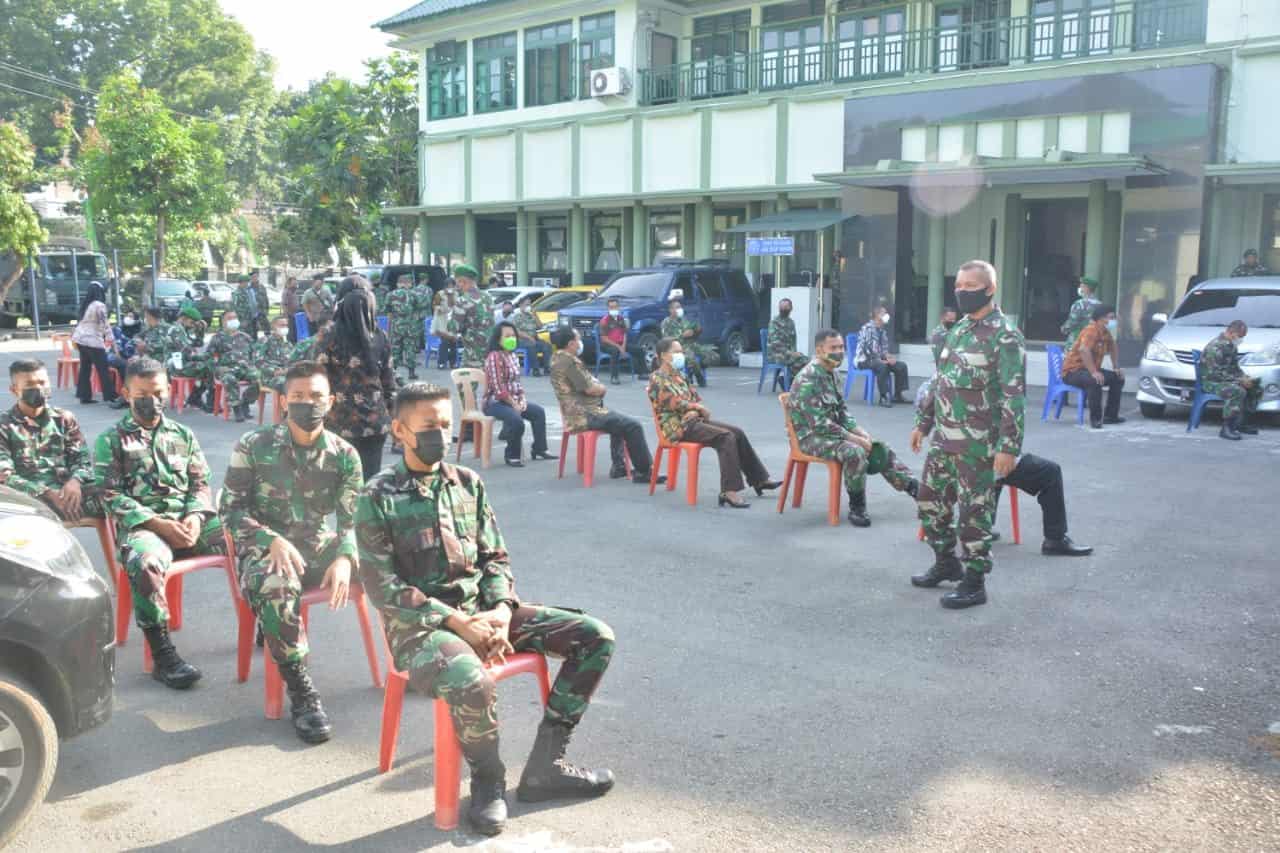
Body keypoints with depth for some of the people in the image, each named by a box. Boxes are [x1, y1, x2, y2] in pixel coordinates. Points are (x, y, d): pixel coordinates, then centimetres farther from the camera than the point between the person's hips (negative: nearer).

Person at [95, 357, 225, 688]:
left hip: (191, 519, 4)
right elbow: (110, 496, -1)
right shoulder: (110, 440, 8)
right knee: (146, 563, -39)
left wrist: (195, 516, -8)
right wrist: (157, 523, -15)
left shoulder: (183, 434, 19)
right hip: (141, 524, -4)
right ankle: (163, 656, -30)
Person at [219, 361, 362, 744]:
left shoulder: (345, 455, 2)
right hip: (265, 548, -3)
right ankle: (300, 690, -24)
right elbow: (231, 509, -3)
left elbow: (352, 520, -1)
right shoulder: (253, 446, -2)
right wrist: (273, 540, -21)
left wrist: (345, 557, -24)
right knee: (275, 586, -39)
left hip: (323, 550, 3)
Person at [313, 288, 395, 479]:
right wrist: (392, 410, 14)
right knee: (370, 477, 9)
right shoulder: (379, 337, 0)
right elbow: (388, 379, 5)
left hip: (340, 422, -2)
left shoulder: (329, 337, -8)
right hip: (375, 421, 2)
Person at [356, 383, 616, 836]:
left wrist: (501, 611, -10)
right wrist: (456, 621, -19)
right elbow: (383, 587, -12)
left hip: (481, 610, 6)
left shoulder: (468, 483, 9)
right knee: (473, 684, -39)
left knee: (596, 636, -6)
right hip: (420, 624, -6)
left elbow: (495, 557, 10)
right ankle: (487, 779, -5)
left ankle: (544, 766, 3)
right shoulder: (378, 497, -6)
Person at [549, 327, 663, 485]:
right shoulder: (569, 361, -19)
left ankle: (618, 466, 25)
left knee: (621, 421, 30)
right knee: (633, 426, -11)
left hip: (575, 412, 11)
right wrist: (601, 388, 1)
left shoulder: (557, 358, 13)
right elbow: (589, 389, -20)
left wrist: (596, 386, 1)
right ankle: (645, 471, -4)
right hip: (584, 415, -11)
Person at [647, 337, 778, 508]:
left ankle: (759, 479, 7)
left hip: (694, 419, 9)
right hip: (679, 426, -9)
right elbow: (674, 403, -18)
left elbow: (695, 397, 15)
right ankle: (729, 491, -31)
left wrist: (695, 410, -8)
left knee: (737, 432, -1)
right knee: (726, 437, -26)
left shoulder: (678, 375, 19)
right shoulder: (657, 378, -8)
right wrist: (699, 408, -8)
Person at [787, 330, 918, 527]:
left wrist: (861, 432, -1)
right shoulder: (808, 379, -22)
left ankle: (915, 487, 4)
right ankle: (856, 508, -16)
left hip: (832, 431, 9)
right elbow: (818, 424, -26)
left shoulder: (831, 374, 8)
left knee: (880, 448, 1)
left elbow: (841, 411, 16)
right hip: (811, 436, -9)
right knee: (855, 452, -31)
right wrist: (855, 438, -22)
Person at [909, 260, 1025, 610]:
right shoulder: (959, 328, 12)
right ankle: (946, 563, 33)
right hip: (943, 438, 8)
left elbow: (1014, 396, -18)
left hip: (976, 444, -8)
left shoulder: (1005, 336, -13)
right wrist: (923, 423, 21)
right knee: (929, 500, 15)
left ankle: (974, 582, 11)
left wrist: (1009, 447, -22)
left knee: (974, 511, 0)